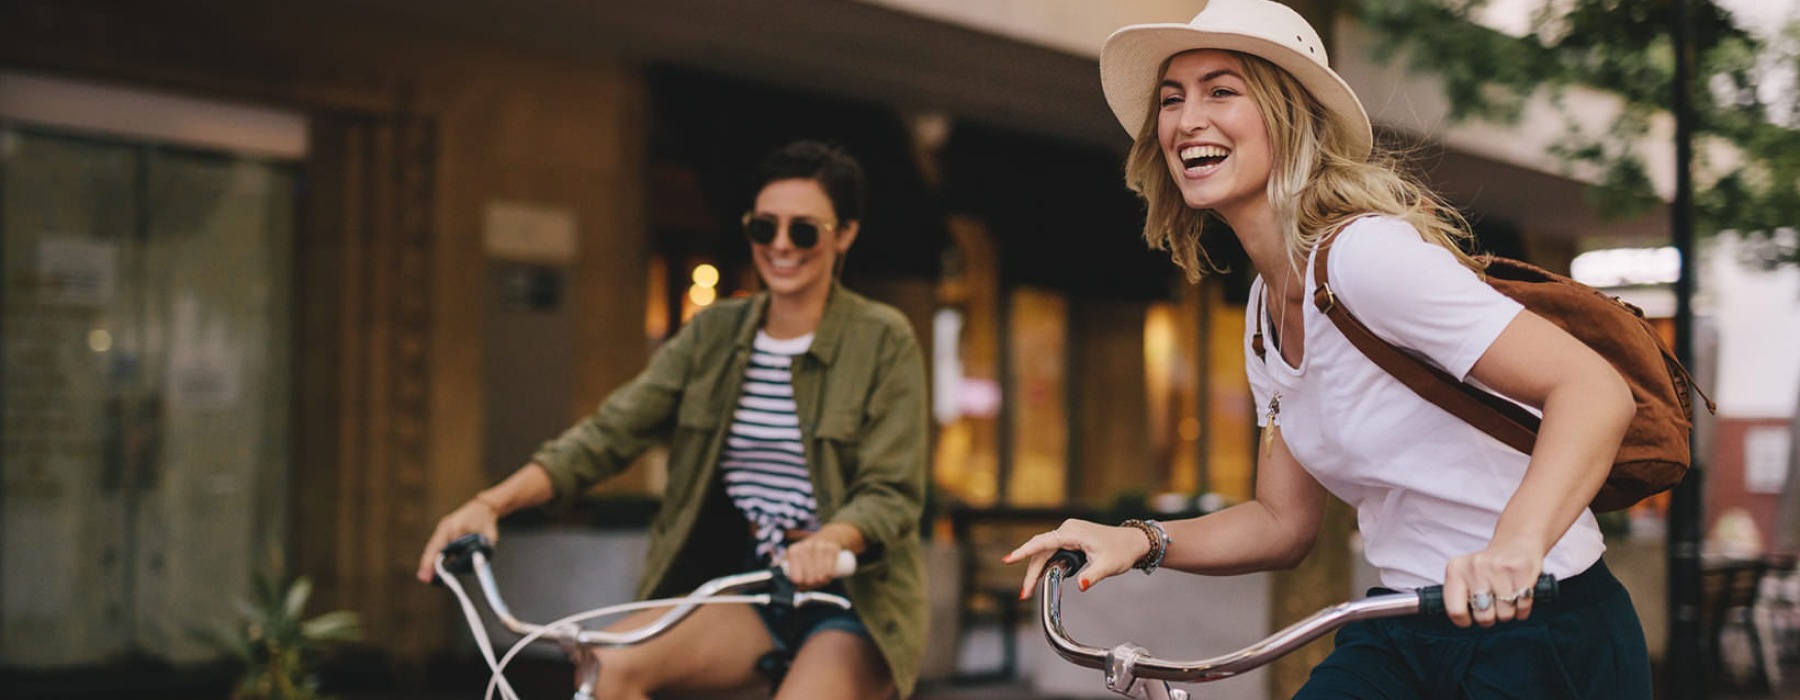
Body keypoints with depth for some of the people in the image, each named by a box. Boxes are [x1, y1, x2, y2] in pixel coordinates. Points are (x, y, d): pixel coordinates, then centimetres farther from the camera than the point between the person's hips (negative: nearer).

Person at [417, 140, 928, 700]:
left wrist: (829, 541, -35)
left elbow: (892, 494, -12)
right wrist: (491, 502, -18)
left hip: (854, 598, -3)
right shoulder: (714, 335, 7)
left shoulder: (884, 341, -5)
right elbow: (608, 433, -2)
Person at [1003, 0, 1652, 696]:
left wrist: (1513, 546, -44)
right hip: (1405, 639, 7)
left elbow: (1595, 390, -28)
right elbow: (1282, 522, 13)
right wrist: (1140, 542, -2)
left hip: (1542, 635, -7)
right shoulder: (1265, 312, 7)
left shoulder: (1368, 253, -20)